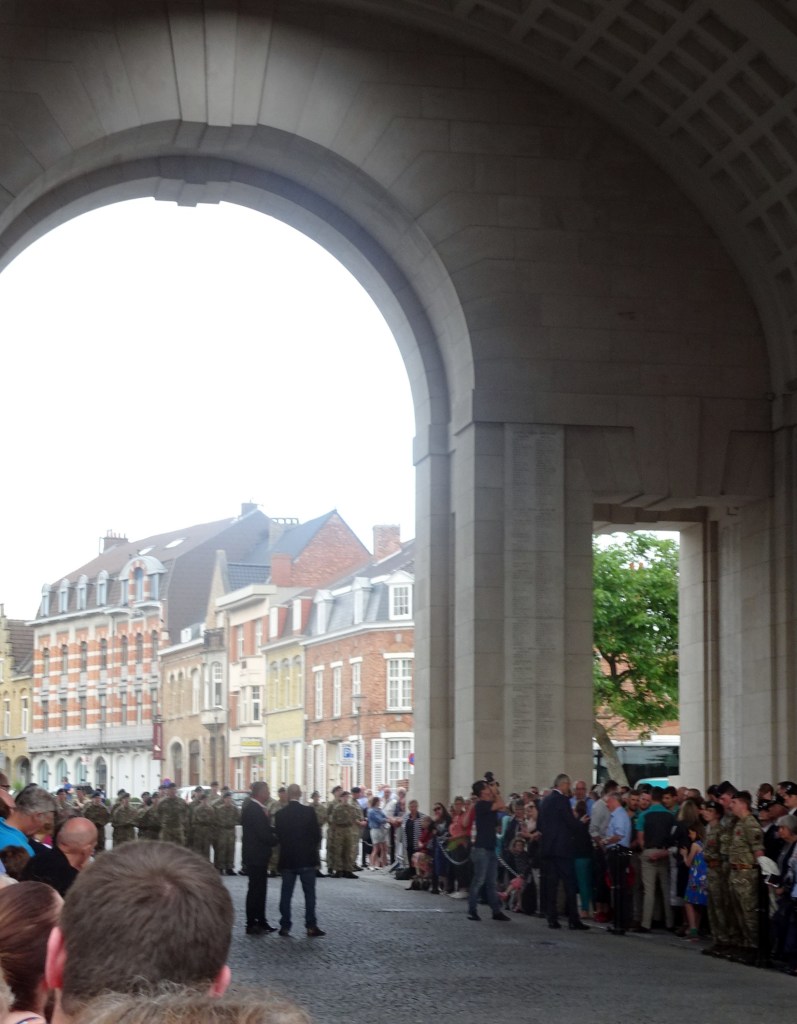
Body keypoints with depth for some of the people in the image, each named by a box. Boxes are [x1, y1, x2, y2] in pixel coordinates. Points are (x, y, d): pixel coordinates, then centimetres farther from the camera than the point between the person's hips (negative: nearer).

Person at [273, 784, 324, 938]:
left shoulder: (280, 814, -3)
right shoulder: (309, 811, -9)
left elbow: (278, 835, 3)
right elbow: (317, 834, -6)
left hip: (287, 859, 2)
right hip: (307, 858, -2)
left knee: (286, 894, 7)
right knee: (309, 893, 4)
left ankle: (285, 926, 6)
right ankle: (311, 926, 1)